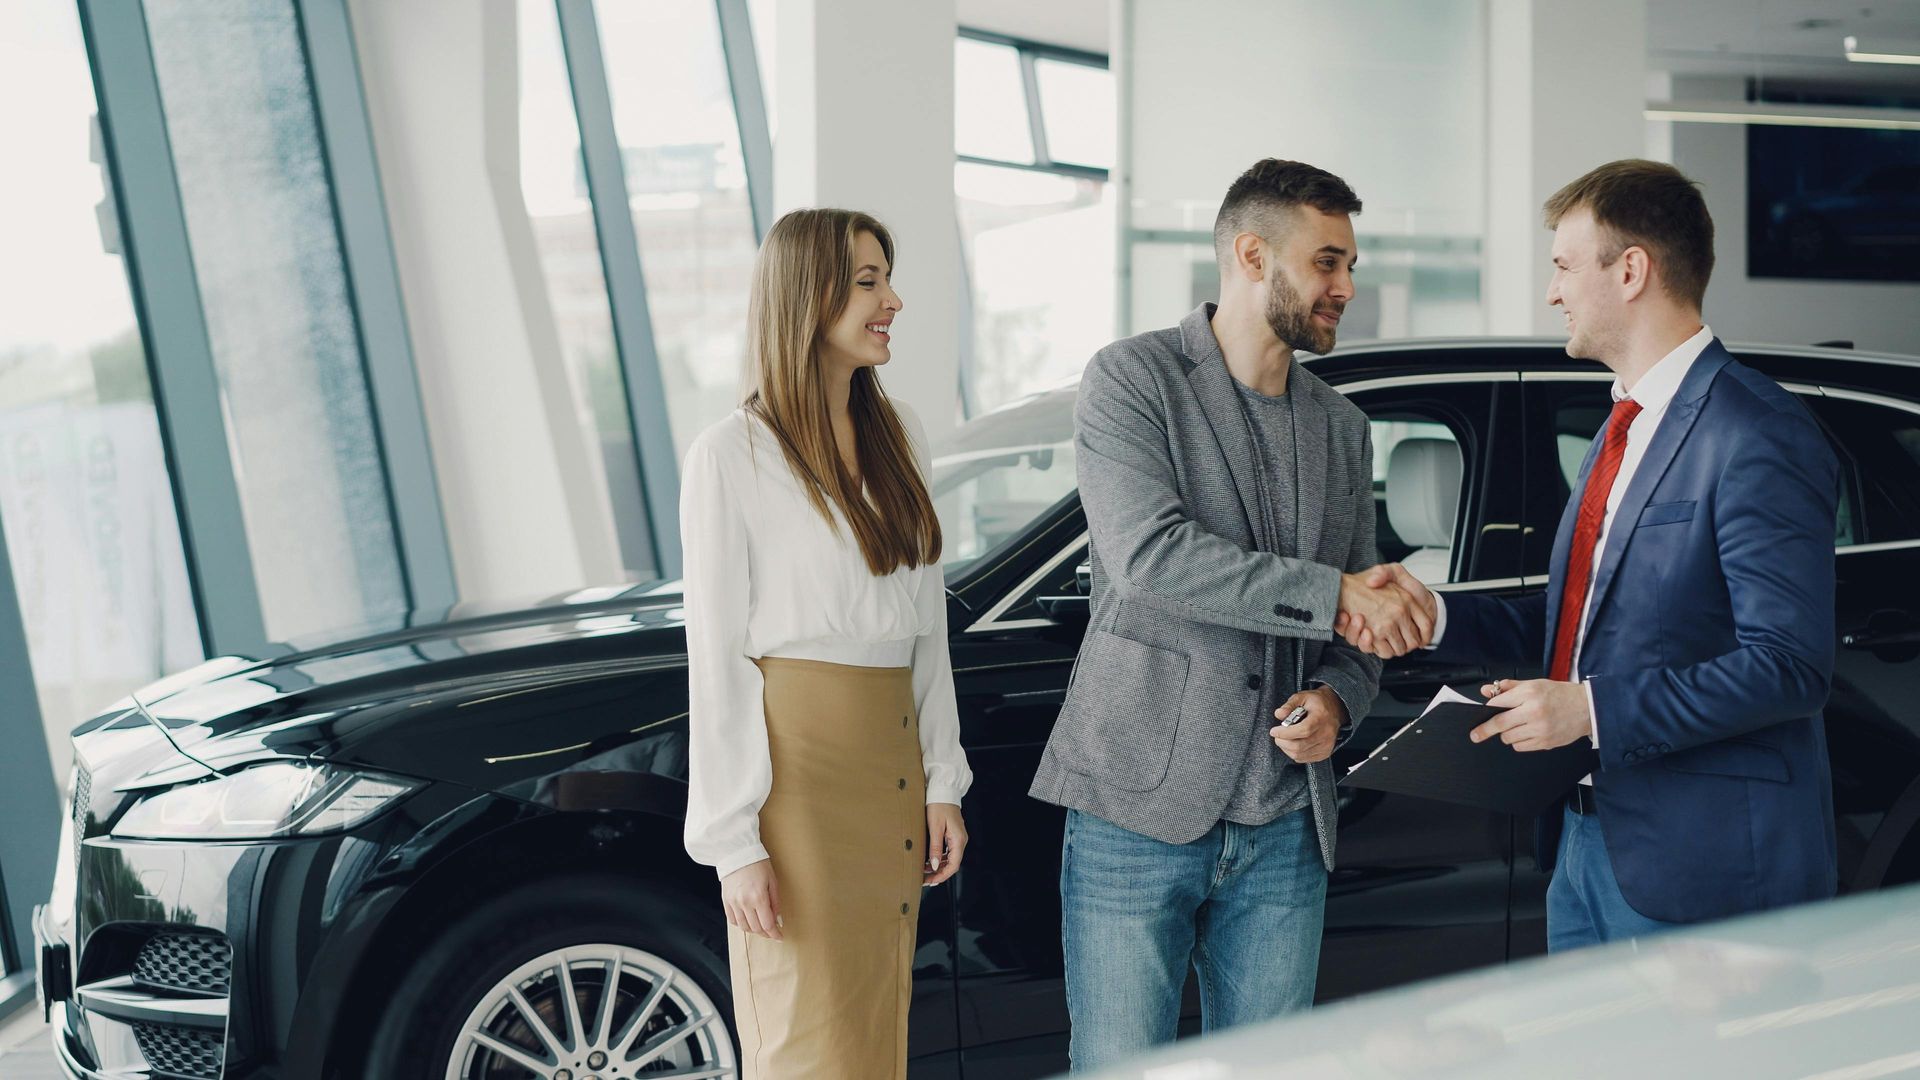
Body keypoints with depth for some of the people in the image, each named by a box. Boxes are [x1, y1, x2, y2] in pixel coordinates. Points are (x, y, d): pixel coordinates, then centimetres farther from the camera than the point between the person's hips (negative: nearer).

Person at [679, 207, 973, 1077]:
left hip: (892, 763, 6)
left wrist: (942, 780, 9)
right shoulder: (733, 454, -8)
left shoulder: (897, 435, 11)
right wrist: (733, 843, -12)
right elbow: (716, 656, -9)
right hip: (795, 759, -6)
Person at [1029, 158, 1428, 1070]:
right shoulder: (1131, 380, -3)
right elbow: (1148, 553, -19)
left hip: (1284, 827, 5)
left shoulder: (1341, 428, 15)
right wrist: (1332, 593, -19)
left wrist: (1336, 700, -4)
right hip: (1139, 808, -5)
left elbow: (1360, 620, 18)